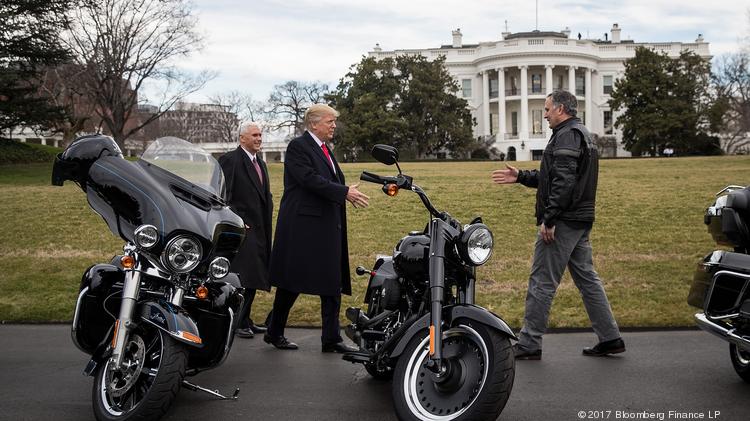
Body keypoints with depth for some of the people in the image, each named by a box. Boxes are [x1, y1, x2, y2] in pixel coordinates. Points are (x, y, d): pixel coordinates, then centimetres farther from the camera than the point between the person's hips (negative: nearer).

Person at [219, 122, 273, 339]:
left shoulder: (261, 163, 20)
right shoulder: (229, 160, -7)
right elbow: (223, 195, -14)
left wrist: (266, 222, 16)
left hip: (258, 230, 8)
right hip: (241, 230, -8)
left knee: (253, 277, 10)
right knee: (243, 276, -11)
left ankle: (244, 320, 19)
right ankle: (236, 323, -4)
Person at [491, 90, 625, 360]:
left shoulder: (567, 135, -12)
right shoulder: (581, 134, 21)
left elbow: (564, 180, -23)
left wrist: (549, 219, -23)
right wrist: (520, 177, 20)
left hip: (563, 222, -11)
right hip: (580, 221, 11)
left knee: (542, 282, -4)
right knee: (587, 278, 13)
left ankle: (529, 344, 2)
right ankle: (610, 338, 15)